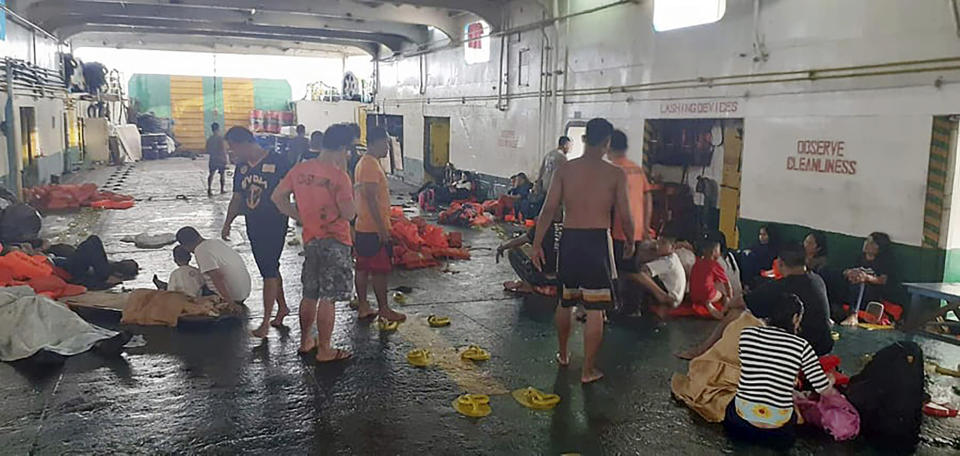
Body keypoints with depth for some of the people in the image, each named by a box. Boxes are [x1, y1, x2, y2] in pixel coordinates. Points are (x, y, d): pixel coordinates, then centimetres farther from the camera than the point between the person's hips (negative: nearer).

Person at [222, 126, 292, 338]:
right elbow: (237, 198, 16)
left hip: (274, 225, -7)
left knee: (269, 272, -6)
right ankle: (282, 307, 31)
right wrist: (227, 223, 11)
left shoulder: (277, 163, -11)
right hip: (254, 226, 7)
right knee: (270, 269, 15)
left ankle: (266, 321, 0)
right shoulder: (241, 167, 10)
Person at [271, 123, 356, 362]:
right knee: (328, 298, 0)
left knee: (310, 294, 18)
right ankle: (324, 350, 8)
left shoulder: (300, 169, 3)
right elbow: (349, 214, -16)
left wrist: (301, 217, 12)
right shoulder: (339, 176, -17)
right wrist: (345, 175, -10)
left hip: (310, 240, 7)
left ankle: (305, 340, 31)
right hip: (335, 242, -7)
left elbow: (277, 197, 11)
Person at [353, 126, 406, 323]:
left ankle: (363, 306, 19)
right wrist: (382, 229, -22)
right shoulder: (371, 165, -17)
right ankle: (384, 309, 6)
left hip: (363, 227, 10)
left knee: (363, 268, 12)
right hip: (374, 229, -10)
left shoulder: (364, 163, 15)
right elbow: (372, 199, -23)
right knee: (381, 270, -2)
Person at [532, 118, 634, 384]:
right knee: (595, 309, 4)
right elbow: (624, 216, -3)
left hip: (569, 240, 3)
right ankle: (588, 370, 9)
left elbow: (549, 209, -2)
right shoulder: (615, 174, -5)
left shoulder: (565, 169, 1)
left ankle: (563, 355, 38)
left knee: (564, 302, 21)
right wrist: (630, 242, 15)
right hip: (598, 241, -3)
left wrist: (537, 243, 3)